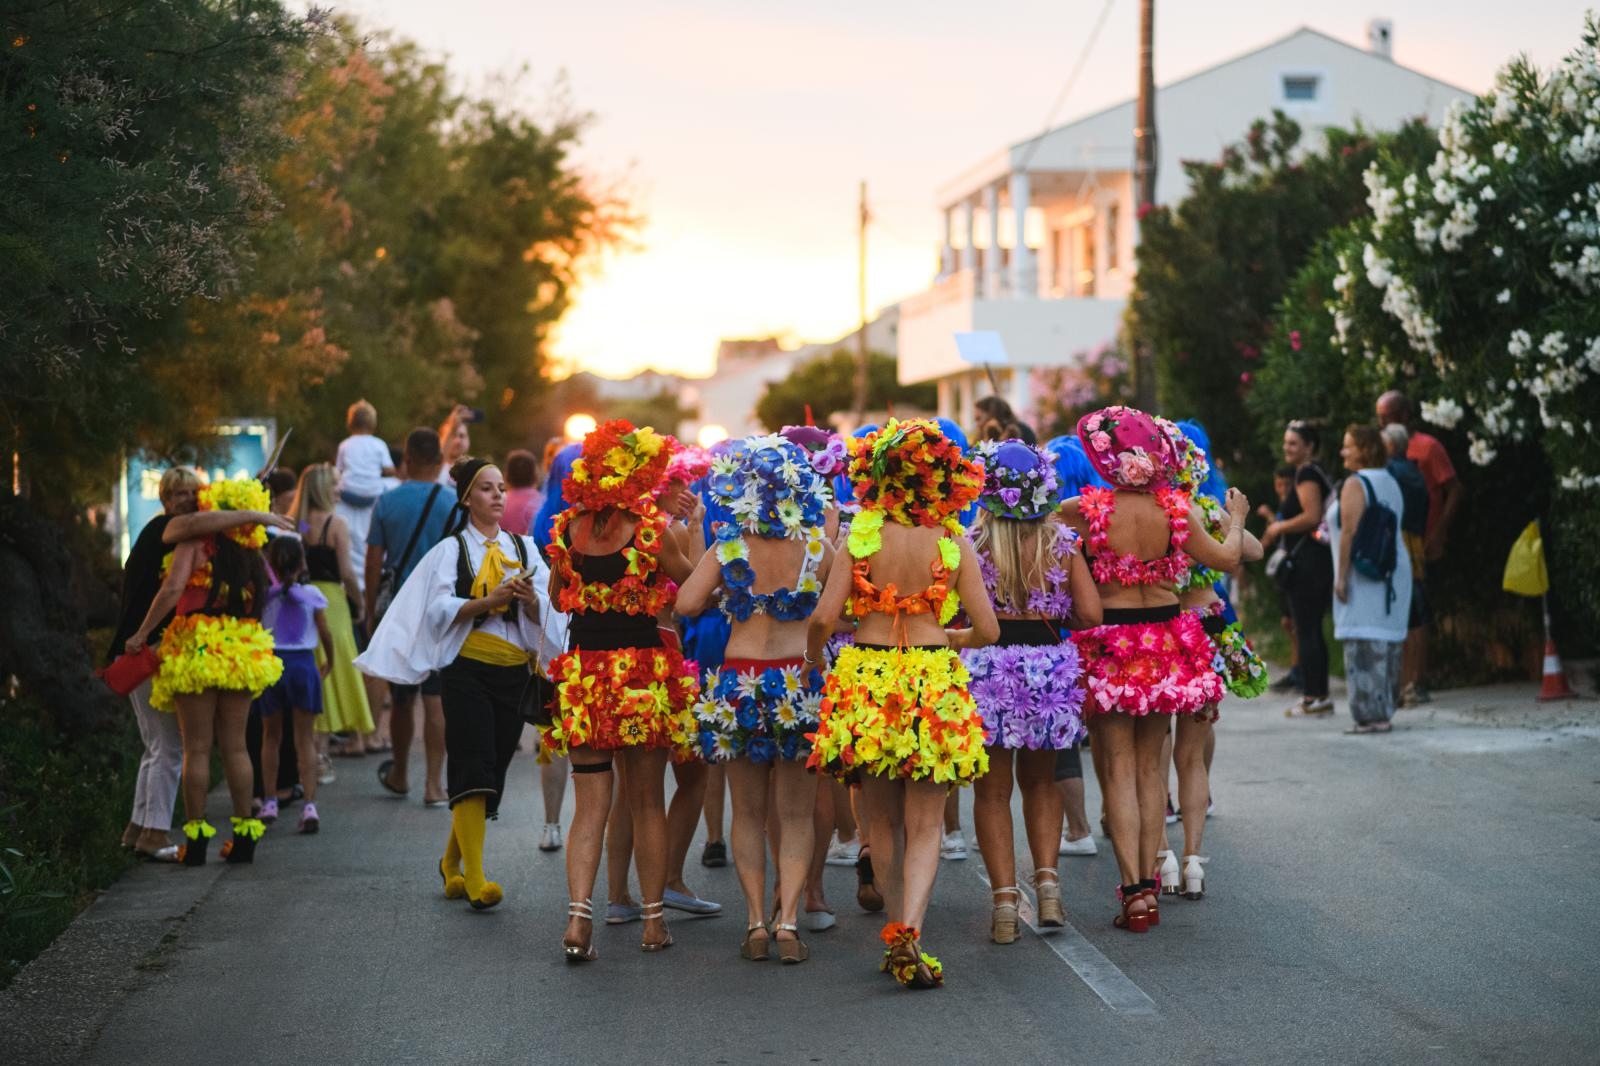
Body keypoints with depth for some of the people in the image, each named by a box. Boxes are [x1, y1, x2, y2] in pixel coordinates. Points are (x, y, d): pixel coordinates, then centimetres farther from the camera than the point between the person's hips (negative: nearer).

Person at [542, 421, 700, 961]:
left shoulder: (567, 527, 1)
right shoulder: (651, 528, -11)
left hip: (584, 669, 2)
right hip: (645, 670, -2)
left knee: (591, 804, 4)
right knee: (647, 802, 10)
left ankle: (578, 916, -11)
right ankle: (653, 919, 16)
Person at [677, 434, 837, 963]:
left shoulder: (729, 547, -6)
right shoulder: (818, 547, -6)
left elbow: (686, 603, -11)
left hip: (740, 680, 0)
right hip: (799, 678, 0)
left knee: (748, 813, 11)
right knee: (796, 815, 8)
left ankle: (756, 923, 7)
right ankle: (788, 921, -2)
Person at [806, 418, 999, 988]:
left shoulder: (862, 535, -5)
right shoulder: (954, 542, -3)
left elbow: (824, 616, -9)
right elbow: (987, 629, -2)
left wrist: (813, 652, 12)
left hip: (866, 681, 1)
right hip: (934, 682, -1)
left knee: (883, 822, 16)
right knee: (924, 825, 4)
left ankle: (898, 935, 22)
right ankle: (909, 932, -15)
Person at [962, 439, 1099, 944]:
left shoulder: (972, 545, -9)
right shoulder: (1061, 542, -2)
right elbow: (1090, 613, -7)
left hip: (987, 667, -2)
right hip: (1048, 666, 2)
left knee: (992, 790, 8)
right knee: (1040, 780, 23)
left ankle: (1005, 901, 3)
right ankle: (1047, 880, 11)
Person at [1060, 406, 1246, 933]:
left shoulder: (1086, 509, -14)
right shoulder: (1177, 508, -7)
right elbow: (1226, 558, 3)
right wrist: (1236, 519, 22)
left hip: (1109, 640, -3)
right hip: (1165, 637, 3)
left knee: (1119, 768, 2)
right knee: (1150, 765, 13)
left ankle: (1134, 890, -5)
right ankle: (1148, 881, 14)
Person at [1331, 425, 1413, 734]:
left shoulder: (1355, 484, -11)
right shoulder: (1391, 483, 16)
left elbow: (1349, 531, -18)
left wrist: (1341, 577, -17)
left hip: (1363, 572, -9)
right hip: (1395, 569, 9)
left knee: (1364, 644, -8)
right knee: (1387, 642, 10)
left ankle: (1371, 715, -11)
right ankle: (1385, 711, 14)